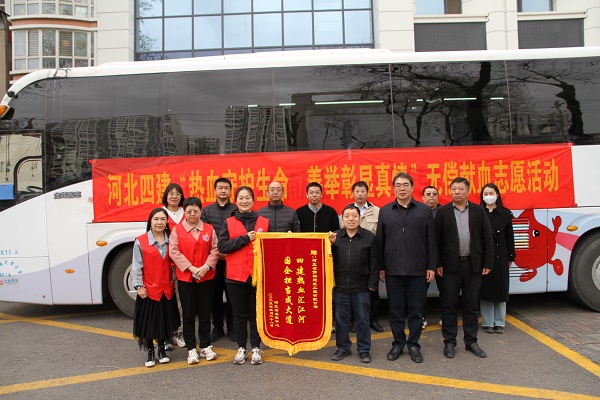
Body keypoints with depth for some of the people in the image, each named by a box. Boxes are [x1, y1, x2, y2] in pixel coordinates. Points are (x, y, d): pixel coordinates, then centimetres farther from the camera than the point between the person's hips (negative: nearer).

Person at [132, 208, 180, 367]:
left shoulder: (170, 241, 4)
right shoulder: (140, 242, -8)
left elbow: (174, 263, 9)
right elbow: (136, 266, -7)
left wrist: (174, 281, 5)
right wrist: (139, 286, -10)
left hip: (167, 290, 3)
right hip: (149, 290, -3)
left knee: (165, 320, 13)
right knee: (148, 322, 7)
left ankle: (162, 349, 31)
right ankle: (150, 352, 23)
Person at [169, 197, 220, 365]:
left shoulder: (209, 229, 3)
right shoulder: (177, 229, -1)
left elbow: (215, 250, 1)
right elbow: (174, 252, -7)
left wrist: (206, 266, -13)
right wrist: (191, 268, -14)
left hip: (206, 277, 1)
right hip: (185, 278, -1)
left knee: (205, 313, 9)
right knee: (188, 314, 6)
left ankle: (206, 346, 21)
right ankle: (191, 349, 16)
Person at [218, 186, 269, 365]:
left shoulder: (264, 222, 7)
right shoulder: (228, 222, 6)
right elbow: (222, 246, -7)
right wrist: (245, 239, -13)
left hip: (257, 274, 0)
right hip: (235, 274, 0)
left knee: (256, 312, 7)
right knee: (239, 313, 8)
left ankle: (256, 348, 19)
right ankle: (241, 348, 21)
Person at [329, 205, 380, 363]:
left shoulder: (369, 237, -3)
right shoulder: (335, 237, 2)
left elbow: (374, 263, -2)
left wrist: (372, 283, -4)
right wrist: (331, 244, -11)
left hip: (361, 287, -2)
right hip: (340, 286, 2)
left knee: (362, 319, 10)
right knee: (341, 318, 12)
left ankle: (364, 349, 24)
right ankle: (343, 347, 27)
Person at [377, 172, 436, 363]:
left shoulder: (424, 210, 3)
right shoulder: (385, 211, 5)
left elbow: (431, 240, 3)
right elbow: (380, 240, 5)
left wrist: (431, 266, -1)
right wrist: (380, 267, 2)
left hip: (417, 269, -1)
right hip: (393, 269, 1)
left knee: (416, 309, 7)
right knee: (395, 309, 9)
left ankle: (413, 344, 22)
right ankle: (398, 343, 24)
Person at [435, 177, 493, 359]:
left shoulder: (478, 211, 5)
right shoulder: (443, 212, 0)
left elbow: (487, 239, 5)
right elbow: (437, 239, -2)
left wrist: (488, 263, 0)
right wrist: (438, 264, -6)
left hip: (473, 265, 2)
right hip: (451, 265, -1)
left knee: (471, 305, 11)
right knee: (449, 305, 5)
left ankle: (471, 341, 23)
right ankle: (449, 342, 16)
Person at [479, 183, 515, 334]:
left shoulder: (505, 214, 5)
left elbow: (509, 237, 7)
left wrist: (510, 257, 5)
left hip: (500, 257, 1)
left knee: (501, 289, 6)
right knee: (485, 289, 3)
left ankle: (499, 323, 17)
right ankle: (487, 323, 13)